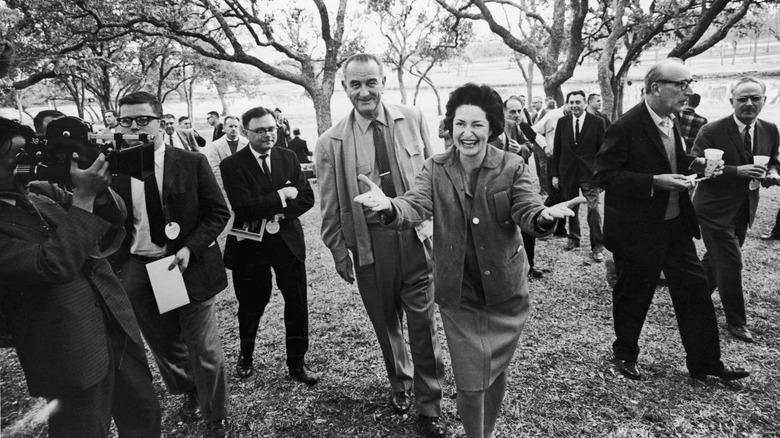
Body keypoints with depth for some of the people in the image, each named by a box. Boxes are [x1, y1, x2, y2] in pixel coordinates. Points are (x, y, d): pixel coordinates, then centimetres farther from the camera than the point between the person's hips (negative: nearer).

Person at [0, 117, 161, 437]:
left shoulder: (42, 191, 6)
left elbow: (113, 222, 10)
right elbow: (54, 265, -27)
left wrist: (100, 190, -11)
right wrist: (83, 197, -22)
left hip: (118, 324, 6)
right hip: (71, 351, -6)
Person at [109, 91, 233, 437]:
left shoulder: (192, 163, -6)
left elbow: (218, 212, -5)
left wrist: (190, 248, -17)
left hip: (188, 266, -3)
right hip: (138, 270, 3)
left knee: (205, 350, 7)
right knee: (162, 345, 20)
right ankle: (190, 394, 49)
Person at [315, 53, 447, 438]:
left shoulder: (412, 120, 0)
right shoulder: (331, 143, -3)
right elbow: (331, 208, 3)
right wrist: (339, 251, 4)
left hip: (416, 235, 0)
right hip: (369, 241, 0)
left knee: (423, 322, 5)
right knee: (386, 322, 15)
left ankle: (429, 406, 24)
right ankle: (399, 385, 42)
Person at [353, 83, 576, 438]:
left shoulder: (513, 167, -7)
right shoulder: (435, 169, -5)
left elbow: (527, 211, -17)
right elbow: (415, 206, -19)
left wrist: (543, 217, -41)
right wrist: (389, 207, -43)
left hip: (505, 292, 1)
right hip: (458, 295, 0)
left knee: (496, 372, 20)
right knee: (470, 382, 4)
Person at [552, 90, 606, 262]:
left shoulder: (597, 122, -3)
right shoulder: (562, 122, 4)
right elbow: (557, 150, 6)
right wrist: (555, 174, 3)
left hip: (590, 173, -3)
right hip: (567, 172, 3)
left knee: (593, 209, -6)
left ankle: (597, 246, 4)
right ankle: (573, 238, 31)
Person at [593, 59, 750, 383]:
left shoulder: (670, 122, 7)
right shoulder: (625, 128, -19)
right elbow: (604, 176, -22)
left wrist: (695, 163, 2)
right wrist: (655, 182, -27)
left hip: (676, 225, 8)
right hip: (637, 231, -7)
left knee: (695, 289, 11)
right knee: (633, 296, 9)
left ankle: (705, 362, 26)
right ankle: (625, 354, 32)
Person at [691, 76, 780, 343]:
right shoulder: (711, 132, -14)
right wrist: (737, 171, -28)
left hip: (744, 210, 6)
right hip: (715, 209, -6)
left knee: (716, 259, 19)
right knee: (730, 263, -5)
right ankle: (736, 321, 11)